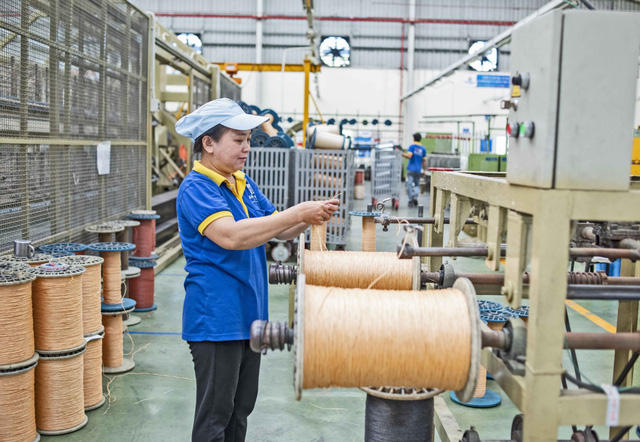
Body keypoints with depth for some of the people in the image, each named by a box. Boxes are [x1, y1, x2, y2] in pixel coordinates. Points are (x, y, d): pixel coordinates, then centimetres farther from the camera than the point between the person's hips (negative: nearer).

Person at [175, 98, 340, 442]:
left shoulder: (244, 184, 11)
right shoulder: (195, 188, -15)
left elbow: (279, 230, 15)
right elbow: (231, 235, -31)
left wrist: (312, 216, -5)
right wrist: (298, 213, -29)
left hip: (248, 316, 8)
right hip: (216, 320, -8)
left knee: (241, 409, 20)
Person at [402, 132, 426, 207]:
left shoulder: (412, 146, -5)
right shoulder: (423, 148, 6)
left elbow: (409, 155, -19)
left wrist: (403, 154, -5)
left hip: (411, 169, -3)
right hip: (418, 170, 3)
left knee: (410, 184, 0)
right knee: (417, 185, 13)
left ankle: (411, 201, -5)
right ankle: (415, 197, -10)